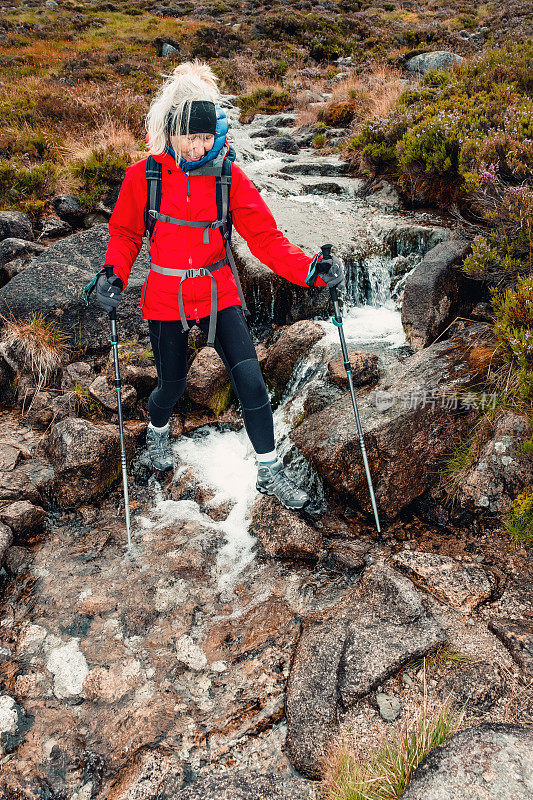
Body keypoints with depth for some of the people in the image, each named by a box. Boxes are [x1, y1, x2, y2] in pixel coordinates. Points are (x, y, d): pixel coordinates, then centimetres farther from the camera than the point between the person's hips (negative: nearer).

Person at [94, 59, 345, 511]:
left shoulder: (229, 177, -9)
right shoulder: (143, 177, -10)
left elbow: (265, 238, -12)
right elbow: (126, 234, 3)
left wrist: (311, 269, -26)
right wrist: (114, 274, -16)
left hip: (219, 292, 0)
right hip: (165, 298, 0)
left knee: (250, 379, -9)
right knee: (173, 383, 13)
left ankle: (270, 472, 9)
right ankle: (157, 431, 51)